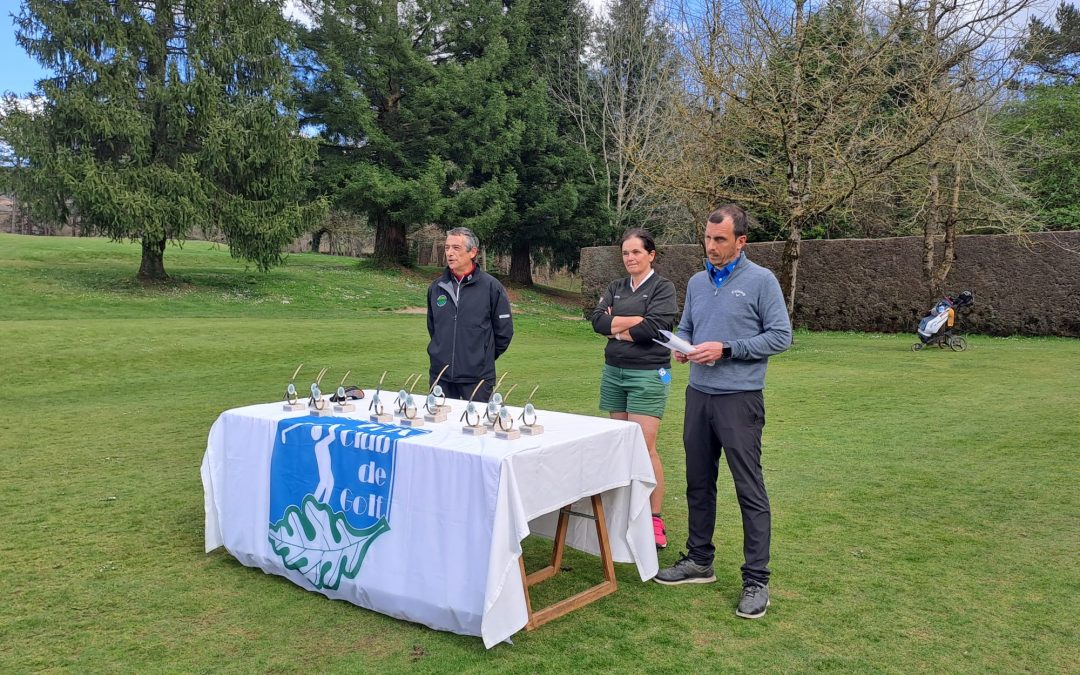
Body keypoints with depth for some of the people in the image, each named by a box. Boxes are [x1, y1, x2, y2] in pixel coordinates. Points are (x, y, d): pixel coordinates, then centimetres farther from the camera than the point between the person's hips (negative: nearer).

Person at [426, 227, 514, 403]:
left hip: (477, 377, -3)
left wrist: (485, 357, 8)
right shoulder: (436, 287, 7)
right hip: (440, 376, 4)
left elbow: (504, 331, 1)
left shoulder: (491, 286, -6)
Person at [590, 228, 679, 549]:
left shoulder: (663, 287, -2)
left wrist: (616, 327, -5)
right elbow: (598, 320, -1)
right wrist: (634, 320, -11)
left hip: (648, 374, -6)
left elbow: (654, 327, -17)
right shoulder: (615, 288, 14)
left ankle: (656, 520, 0)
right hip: (614, 372, 6)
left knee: (645, 448, -9)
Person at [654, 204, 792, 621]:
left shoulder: (761, 281, -6)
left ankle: (756, 580, 6)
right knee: (698, 483, 14)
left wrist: (726, 349, -16)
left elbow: (780, 336, -9)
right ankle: (699, 561, 28)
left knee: (750, 490, -2)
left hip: (739, 399, -6)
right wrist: (681, 345, -2)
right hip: (699, 395, 6)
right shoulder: (697, 282, 11)